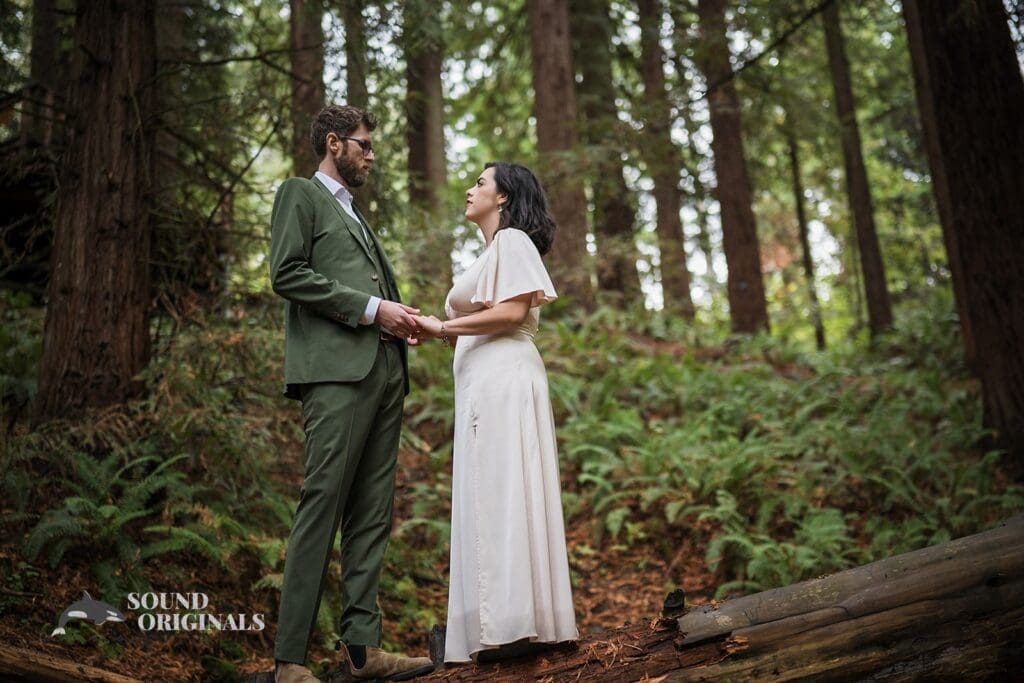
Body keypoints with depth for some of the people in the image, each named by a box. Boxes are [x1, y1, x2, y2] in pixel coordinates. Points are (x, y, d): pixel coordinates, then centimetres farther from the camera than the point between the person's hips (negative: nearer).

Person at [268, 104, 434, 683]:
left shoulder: (355, 213, 30)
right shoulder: (300, 195, 6)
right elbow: (288, 274, -8)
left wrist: (400, 319, 9)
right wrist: (371, 308, -11)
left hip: (384, 370, 8)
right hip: (337, 369, -8)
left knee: (372, 514, 5)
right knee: (323, 506, -11)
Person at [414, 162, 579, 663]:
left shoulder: (512, 240, 1)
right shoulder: (491, 252, 26)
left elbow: (512, 312, -14)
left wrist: (443, 326, -9)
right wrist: (439, 332, 8)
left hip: (504, 378, -9)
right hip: (482, 383, 9)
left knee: (503, 491, -12)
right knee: (488, 495, 4)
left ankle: (514, 623, -12)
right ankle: (499, 624, 4)